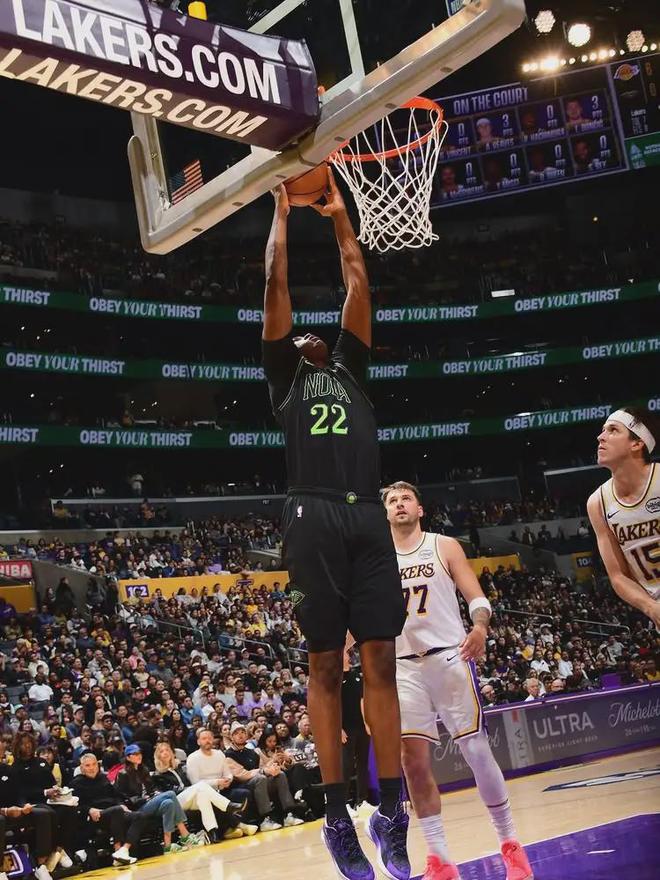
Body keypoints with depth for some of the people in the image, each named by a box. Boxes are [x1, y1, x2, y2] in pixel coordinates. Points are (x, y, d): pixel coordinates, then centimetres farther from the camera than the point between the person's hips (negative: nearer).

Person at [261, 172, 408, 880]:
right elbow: (275, 282, 15)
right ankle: (337, 813, 5)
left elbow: (358, 281, 26)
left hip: (368, 517, 3)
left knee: (380, 661, 1)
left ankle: (391, 811, 6)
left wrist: (339, 215, 32)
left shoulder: (350, 367, 27)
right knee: (325, 665, 0)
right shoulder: (285, 373, 17)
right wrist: (282, 208, 23)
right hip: (314, 519, -3)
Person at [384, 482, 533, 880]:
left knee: (477, 751, -4)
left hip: (450, 657, -2)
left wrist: (480, 627, -24)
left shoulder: (445, 546, 4)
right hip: (404, 666, 3)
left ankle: (510, 844, 12)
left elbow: (477, 597, -3)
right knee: (414, 762, -3)